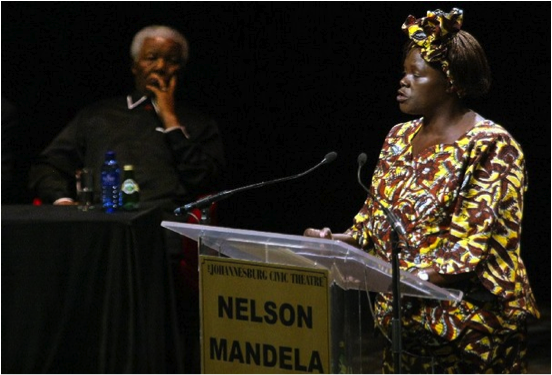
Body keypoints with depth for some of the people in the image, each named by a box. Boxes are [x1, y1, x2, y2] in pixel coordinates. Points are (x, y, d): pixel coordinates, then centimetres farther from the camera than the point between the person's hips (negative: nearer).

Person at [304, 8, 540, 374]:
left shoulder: (490, 147, -12)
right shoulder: (400, 137, 11)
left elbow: (477, 246, -19)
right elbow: (376, 221, 14)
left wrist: (419, 277, -30)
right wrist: (338, 241, -6)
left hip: (470, 319, -7)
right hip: (406, 315, 7)